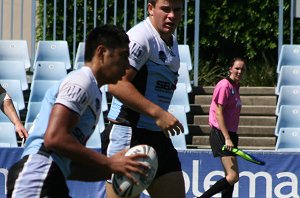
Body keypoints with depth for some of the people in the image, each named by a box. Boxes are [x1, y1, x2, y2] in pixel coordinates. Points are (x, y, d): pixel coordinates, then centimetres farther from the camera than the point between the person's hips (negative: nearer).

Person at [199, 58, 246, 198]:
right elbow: (218, 113, -17)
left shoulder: (235, 87, 15)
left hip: (230, 134, 10)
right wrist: (227, 138, -22)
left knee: (230, 177, 8)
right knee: (233, 176, -17)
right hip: (221, 135, -10)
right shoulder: (224, 86, -12)